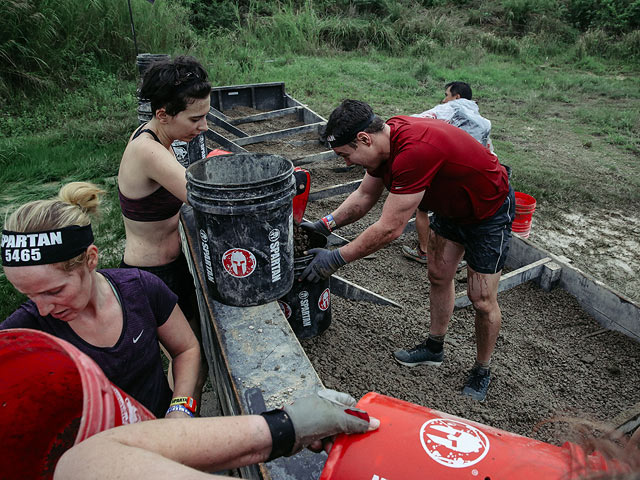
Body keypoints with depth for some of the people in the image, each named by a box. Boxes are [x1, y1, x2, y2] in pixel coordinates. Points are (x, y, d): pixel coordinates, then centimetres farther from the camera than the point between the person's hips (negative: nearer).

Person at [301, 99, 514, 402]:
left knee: (482, 300, 2)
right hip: (450, 204, 8)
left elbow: (389, 229, -35)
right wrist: (326, 224, -7)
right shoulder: (384, 139, -12)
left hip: (489, 210, -8)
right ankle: (434, 349, 35)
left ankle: (482, 372, 26)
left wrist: (337, 259, -26)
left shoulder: (414, 151, -40)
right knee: (438, 277, 15)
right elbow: (364, 196, 2)